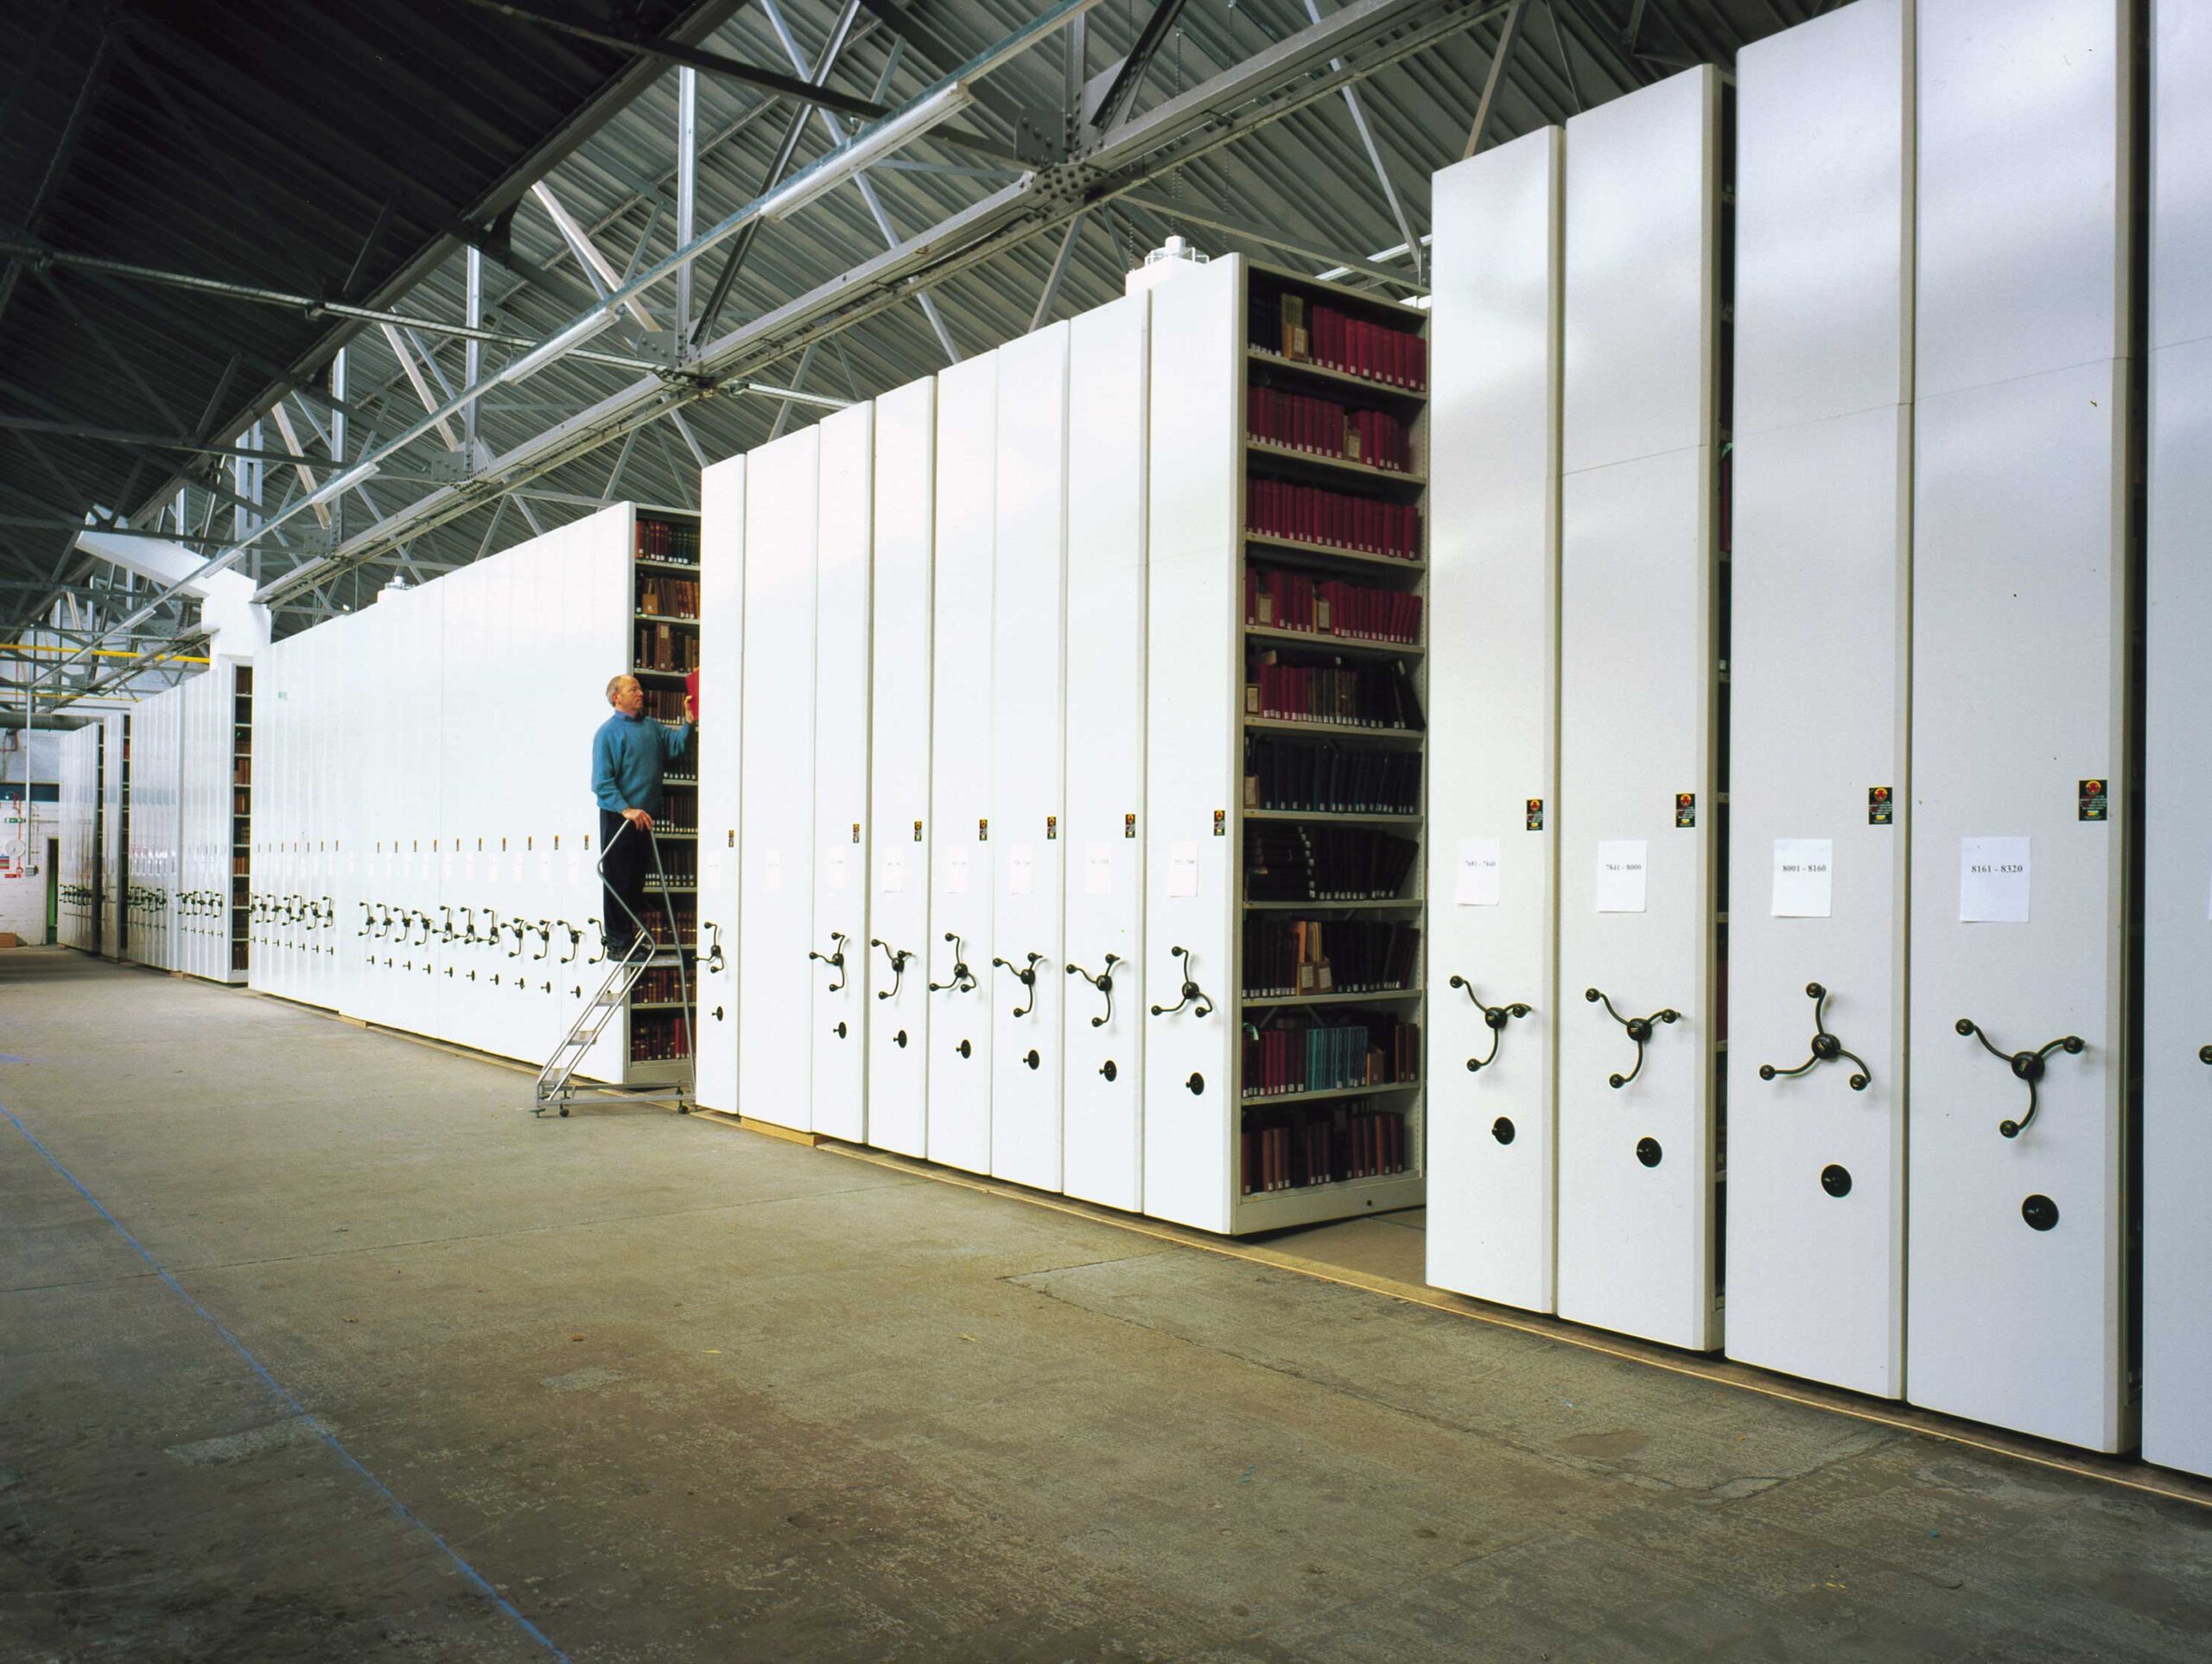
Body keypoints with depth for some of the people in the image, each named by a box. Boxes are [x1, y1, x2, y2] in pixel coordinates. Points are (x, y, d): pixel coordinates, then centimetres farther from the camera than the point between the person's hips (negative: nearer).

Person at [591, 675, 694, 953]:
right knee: (618, 882, 0)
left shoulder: (652, 726, 12)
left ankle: (634, 939, 24)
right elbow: (602, 781, -13)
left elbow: (676, 744, 0)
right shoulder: (608, 732, -7)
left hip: (644, 818, 7)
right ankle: (618, 944, 6)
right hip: (618, 818, -6)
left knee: (637, 881, 14)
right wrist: (626, 810, -22)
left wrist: (688, 721, -15)